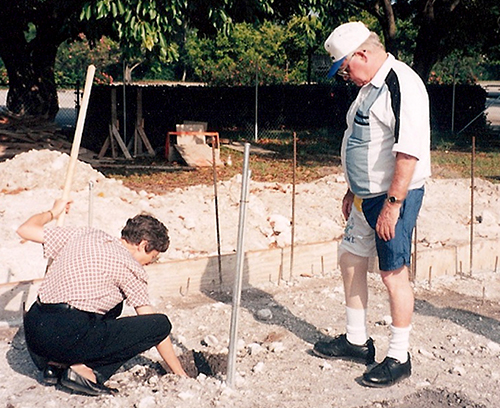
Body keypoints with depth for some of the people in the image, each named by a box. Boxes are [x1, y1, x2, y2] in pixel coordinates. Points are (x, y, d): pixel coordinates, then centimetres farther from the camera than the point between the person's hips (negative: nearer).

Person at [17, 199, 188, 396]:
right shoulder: (130, 266, 1)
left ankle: (56, 364, 15)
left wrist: (52, 213, 41)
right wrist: (181, 375, 12)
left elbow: (24, 230, 20)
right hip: (68, 337, -8)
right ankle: (87, 370, -9)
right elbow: (154, 325, 3)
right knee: (161, 323, -2)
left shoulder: (85, 235, 17)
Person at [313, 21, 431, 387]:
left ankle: (399, 358, 12)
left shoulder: (402, 84, -18)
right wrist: (354, 190, 23)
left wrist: (392, 204, -26)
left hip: (394, 196, -10)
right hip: (367, 196, 10)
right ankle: (356, 340, 30)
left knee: (394, 273, -2)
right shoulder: (370, 86, 13)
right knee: (351, 259, 16)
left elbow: (409, 151, -25)